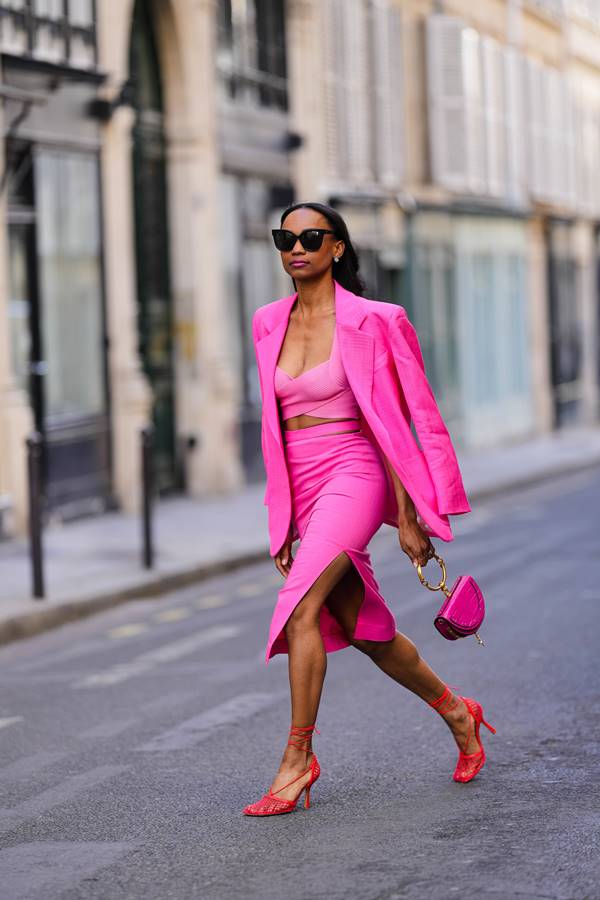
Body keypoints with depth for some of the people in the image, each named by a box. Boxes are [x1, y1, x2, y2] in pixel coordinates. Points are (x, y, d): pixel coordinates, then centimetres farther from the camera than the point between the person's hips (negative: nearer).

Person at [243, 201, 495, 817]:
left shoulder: (369, 322, -6)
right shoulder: (269, 324, 10)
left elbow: (393, 421, -5)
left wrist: (406, 514, -7)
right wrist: (280, 519, 14)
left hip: (354, 474, -6)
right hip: (301, 488, 6)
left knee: (299, 610, -22)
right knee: (361, 628, 11)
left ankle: (297, 759, -14)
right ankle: (456, 712, 33)